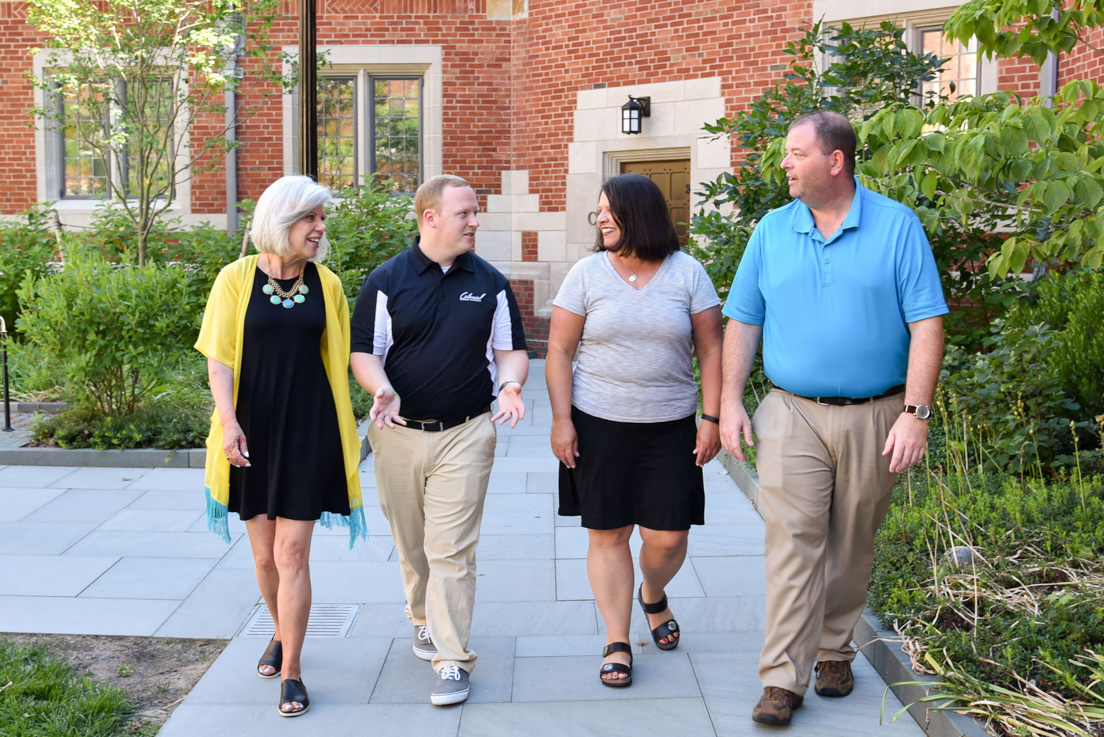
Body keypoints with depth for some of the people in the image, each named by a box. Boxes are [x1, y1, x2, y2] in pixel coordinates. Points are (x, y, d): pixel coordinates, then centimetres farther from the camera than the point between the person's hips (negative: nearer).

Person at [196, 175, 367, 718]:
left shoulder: (326, 284, 3)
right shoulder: (237, 278, -1)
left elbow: (336, 361, 7)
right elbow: (219, 358, -3)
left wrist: (344, 438, 6)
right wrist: (229, 422, -16)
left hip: (308, 430, 0)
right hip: (252, 432, 1)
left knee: (292, 553, -3)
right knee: (264, 555, 12)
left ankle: (290, 672, 7)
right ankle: (282, 635, 38)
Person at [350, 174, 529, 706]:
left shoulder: (490, 283, 5)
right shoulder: (387, 281, 0)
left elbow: (512, 350, 10)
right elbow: (363, 352, 1)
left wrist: (510, 384, -12)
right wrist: (382, 390, -19)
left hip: (465, 434, -1)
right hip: (399, 432, 1)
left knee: (451, 550, -5)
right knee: (411, 544, 14)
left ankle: (453, 660, 1)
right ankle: (423, 619, 39)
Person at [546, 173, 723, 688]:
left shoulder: (688, 273, 1)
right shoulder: (587, 274, 1)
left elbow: (711, 350, 3)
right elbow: (559, 351, 1)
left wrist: (712, 419, -3)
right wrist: (561, 421, -5)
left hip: (670, 428, 0)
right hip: (599, 426, 0)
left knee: (668, 537, 1)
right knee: (608, 533, 3)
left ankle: (653, 596, 36)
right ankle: (617, 644, 16)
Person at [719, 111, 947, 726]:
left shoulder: (897, 226, -3)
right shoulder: (773, 230, 5)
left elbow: (927, 325, -6)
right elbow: (743, 322, 9)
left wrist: (916, 413, -12)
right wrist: (731, 402, 2)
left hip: (874, 418, -1)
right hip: (793, 415, 1)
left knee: (852, 545, 11)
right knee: (793, 542, -6)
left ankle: (835, 651, 31)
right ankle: (783, 679, -3)